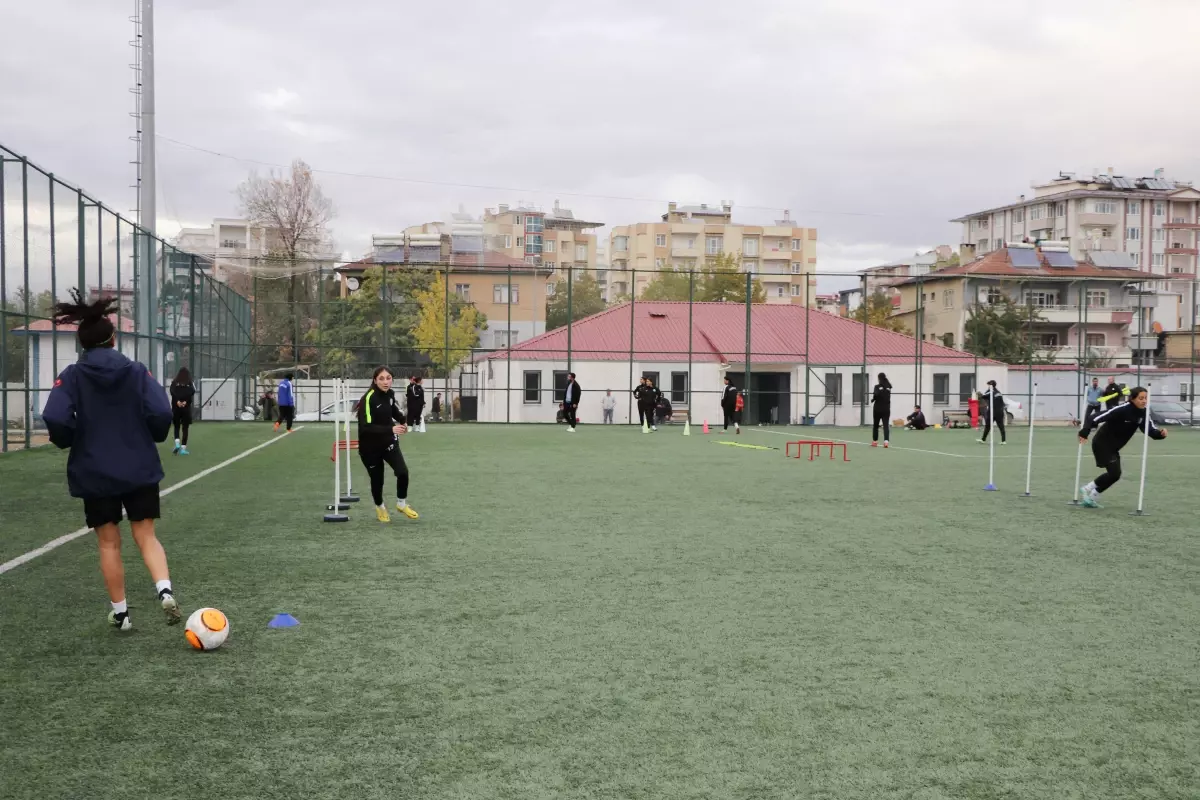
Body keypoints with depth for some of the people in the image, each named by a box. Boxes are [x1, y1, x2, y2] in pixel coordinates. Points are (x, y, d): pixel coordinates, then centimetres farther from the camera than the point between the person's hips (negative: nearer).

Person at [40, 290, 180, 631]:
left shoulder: (72, 376, -6)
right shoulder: (137, 371, -4)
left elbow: (55, 420, -18)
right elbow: (161, 414, -13)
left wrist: (70, 442, 3)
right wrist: (152, 438, 8)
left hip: (94, 474, 0)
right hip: (140, 469, 0)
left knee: (109, 542, 12)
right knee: (146, 536, 7)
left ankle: (120, 613, 18)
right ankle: (165, 591, -16)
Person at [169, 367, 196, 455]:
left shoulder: (174, 383, 7)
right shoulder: (190, 384, 5)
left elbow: (172, 392, -11)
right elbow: (192, 392, -13)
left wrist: (177, 401, -18)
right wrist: (185, 401, -17)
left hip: (176, 407, 1)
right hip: (186, 408, -1)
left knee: (176, 427, 14)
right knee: (185, 428, 3)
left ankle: (177, 444, -7)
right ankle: (183, 448, -3)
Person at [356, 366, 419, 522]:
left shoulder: (390, 394, -4)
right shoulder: (369, 398, -25)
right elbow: (365, 427, -32)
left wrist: (403, 421, 3)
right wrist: (391, 429, -39)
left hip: (389, 442, 5)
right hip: (370, 447, -5)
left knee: (403, 472, -12)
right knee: (377, 480, 9)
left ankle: (401, 504, 14)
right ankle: (380, 507, 38)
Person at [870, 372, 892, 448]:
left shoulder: (877, 386, -9)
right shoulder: (888, 387, 6)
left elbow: (876, 394, -22)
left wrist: (872, 399, -4)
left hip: (878, 408, -3)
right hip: (886, 409, 3)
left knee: (876, 425, 12)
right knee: (886, 425, -4)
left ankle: (875, 441, 21)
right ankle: (886, 441, -21)